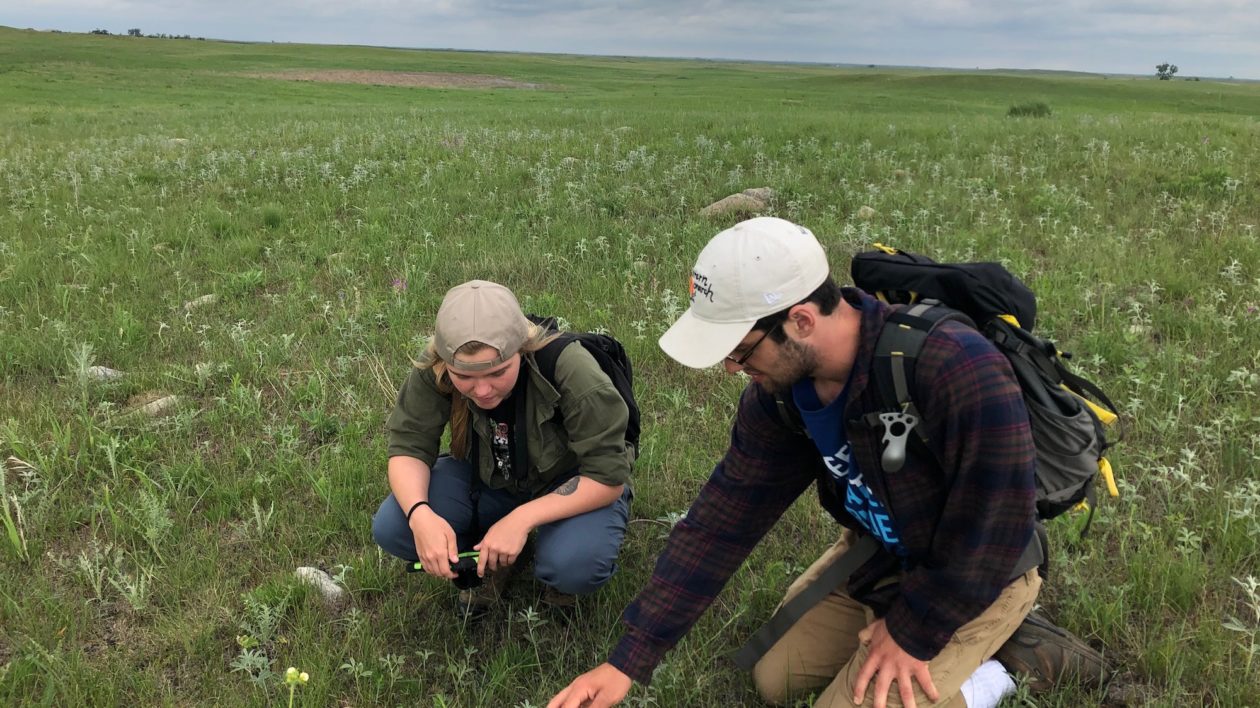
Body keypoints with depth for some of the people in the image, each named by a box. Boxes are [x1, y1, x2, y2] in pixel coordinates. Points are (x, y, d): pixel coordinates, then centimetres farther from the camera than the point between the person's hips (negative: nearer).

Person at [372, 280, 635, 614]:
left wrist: (521, 518, -36)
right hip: (487, 477, 4)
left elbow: (608, 477, -28)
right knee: (390, 529, -19)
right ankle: (489, 558, 8)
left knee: (573, 566, -35)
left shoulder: (571, 372, -34)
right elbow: (408, 446, -16)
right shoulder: (434, 372, -25)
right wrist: (419, 514, -37)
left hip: (577, 485, -3)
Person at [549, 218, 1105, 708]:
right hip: (876, 553, 7)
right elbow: (721, 519, -12)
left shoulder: (962, 375, -39)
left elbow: (991, 533, -28)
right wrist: (630, 659, -12)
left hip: (974, 578, -6)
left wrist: (911, 632, -15)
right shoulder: (779, 390, -16)